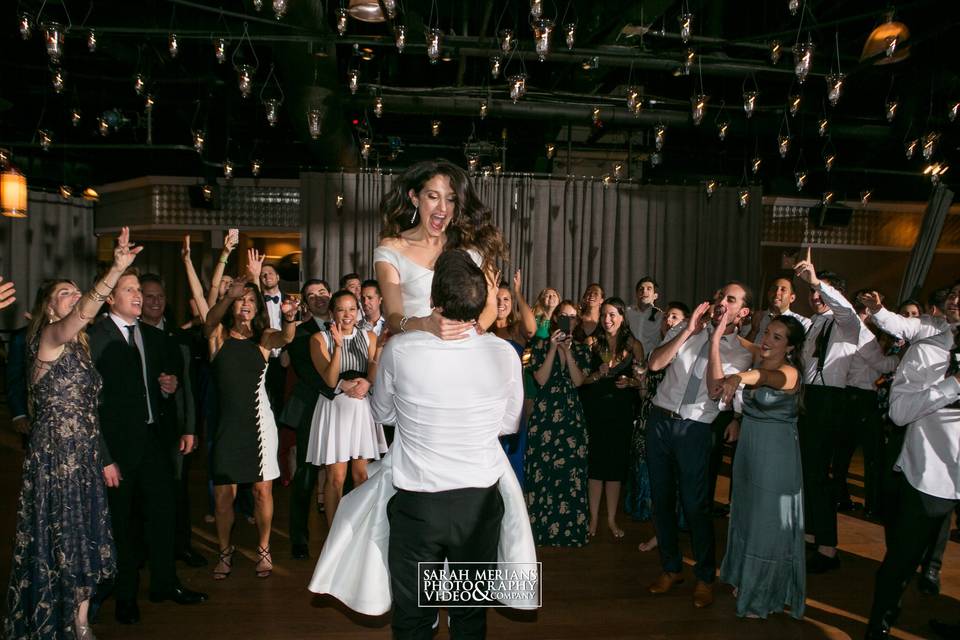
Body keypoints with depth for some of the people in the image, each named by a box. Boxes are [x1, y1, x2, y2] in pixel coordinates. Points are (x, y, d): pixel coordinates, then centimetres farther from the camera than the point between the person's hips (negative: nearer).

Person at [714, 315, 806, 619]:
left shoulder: (790, 372, -20)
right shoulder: (756, 359, 0)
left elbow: (767, 376, -43)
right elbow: (718, 385, -6)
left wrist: (738, 377, -64)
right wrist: (716, 337, -16)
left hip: (776, 456, -6)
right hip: (748, 449, 6)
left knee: (769, 523, 8)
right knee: (745, 516, 20)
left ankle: (766, 597, 29)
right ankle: (746, 581, 42)